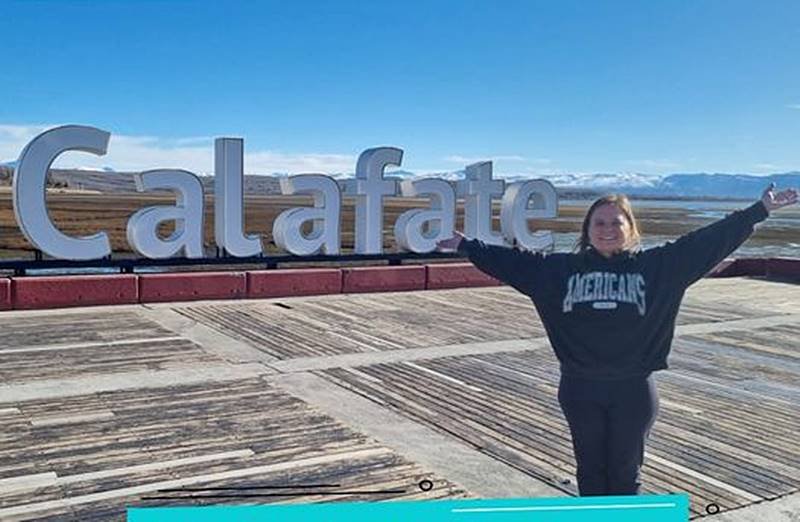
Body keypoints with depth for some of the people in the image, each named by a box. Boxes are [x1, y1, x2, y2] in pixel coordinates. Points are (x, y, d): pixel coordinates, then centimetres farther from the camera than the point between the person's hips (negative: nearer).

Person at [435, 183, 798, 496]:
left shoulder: (655, 265, -1)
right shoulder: (562, 268, 1)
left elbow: (707, 242, -3)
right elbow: (514, 262, 5)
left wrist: (759, 211, -5)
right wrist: (466, 245, 6)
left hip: (634, 388, -1)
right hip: (580, 388, 1)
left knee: (625, 472, 12)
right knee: (590, 470, 14)